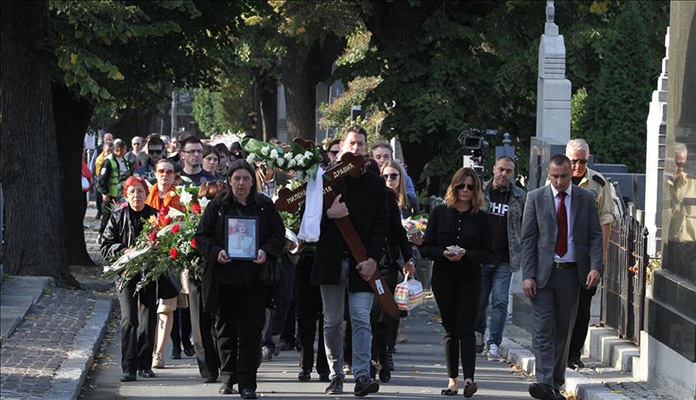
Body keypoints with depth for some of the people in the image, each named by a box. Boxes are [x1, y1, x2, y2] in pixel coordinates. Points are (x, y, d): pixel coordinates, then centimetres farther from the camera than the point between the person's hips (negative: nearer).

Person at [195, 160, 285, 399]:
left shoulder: (265, 206, 6)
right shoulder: (217, 206, 5)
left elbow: (278, 235, 7)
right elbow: (202, 236, 5)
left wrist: (266, 252, -11)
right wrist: (216, 252, -13)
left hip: (254, 278, -1)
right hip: (223, 278, 1)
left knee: (250, 331, -5)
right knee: (225, 329, 10)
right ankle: (229, 377, 23)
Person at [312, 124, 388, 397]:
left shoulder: (375, 184, 7)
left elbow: (381, 224, 3)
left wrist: (373, 259, -8)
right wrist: (328, 214, -15)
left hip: (362, 263, -1)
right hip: (331, 260, 1)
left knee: (361, 319, -10)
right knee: (332, 322, 7)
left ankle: (362, 375, -15)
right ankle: (336, 375, 15)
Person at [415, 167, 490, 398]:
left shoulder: (481, 217, 2)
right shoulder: (439, 213, 4)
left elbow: (486, 252, 2)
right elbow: (426, 247, 3)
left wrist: (466, 254, -16)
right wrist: (444, 253, -16)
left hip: (470, 279, -1)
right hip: (443, 278, 1)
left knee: (466, 329, -11)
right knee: (450, 330, 7)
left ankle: (469, 378, -20)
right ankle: (452, 379, 12)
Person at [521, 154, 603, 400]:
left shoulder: (586, 199, 5)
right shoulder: (536, 198, 2)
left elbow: (595, 236, 5)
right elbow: (528, 239, 1)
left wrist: (595, 267, -11)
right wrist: (527, 275, -7)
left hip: (572, 273, 1)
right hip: (543, 273, -1)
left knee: (563, 331, 8)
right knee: (542, 329, -10)